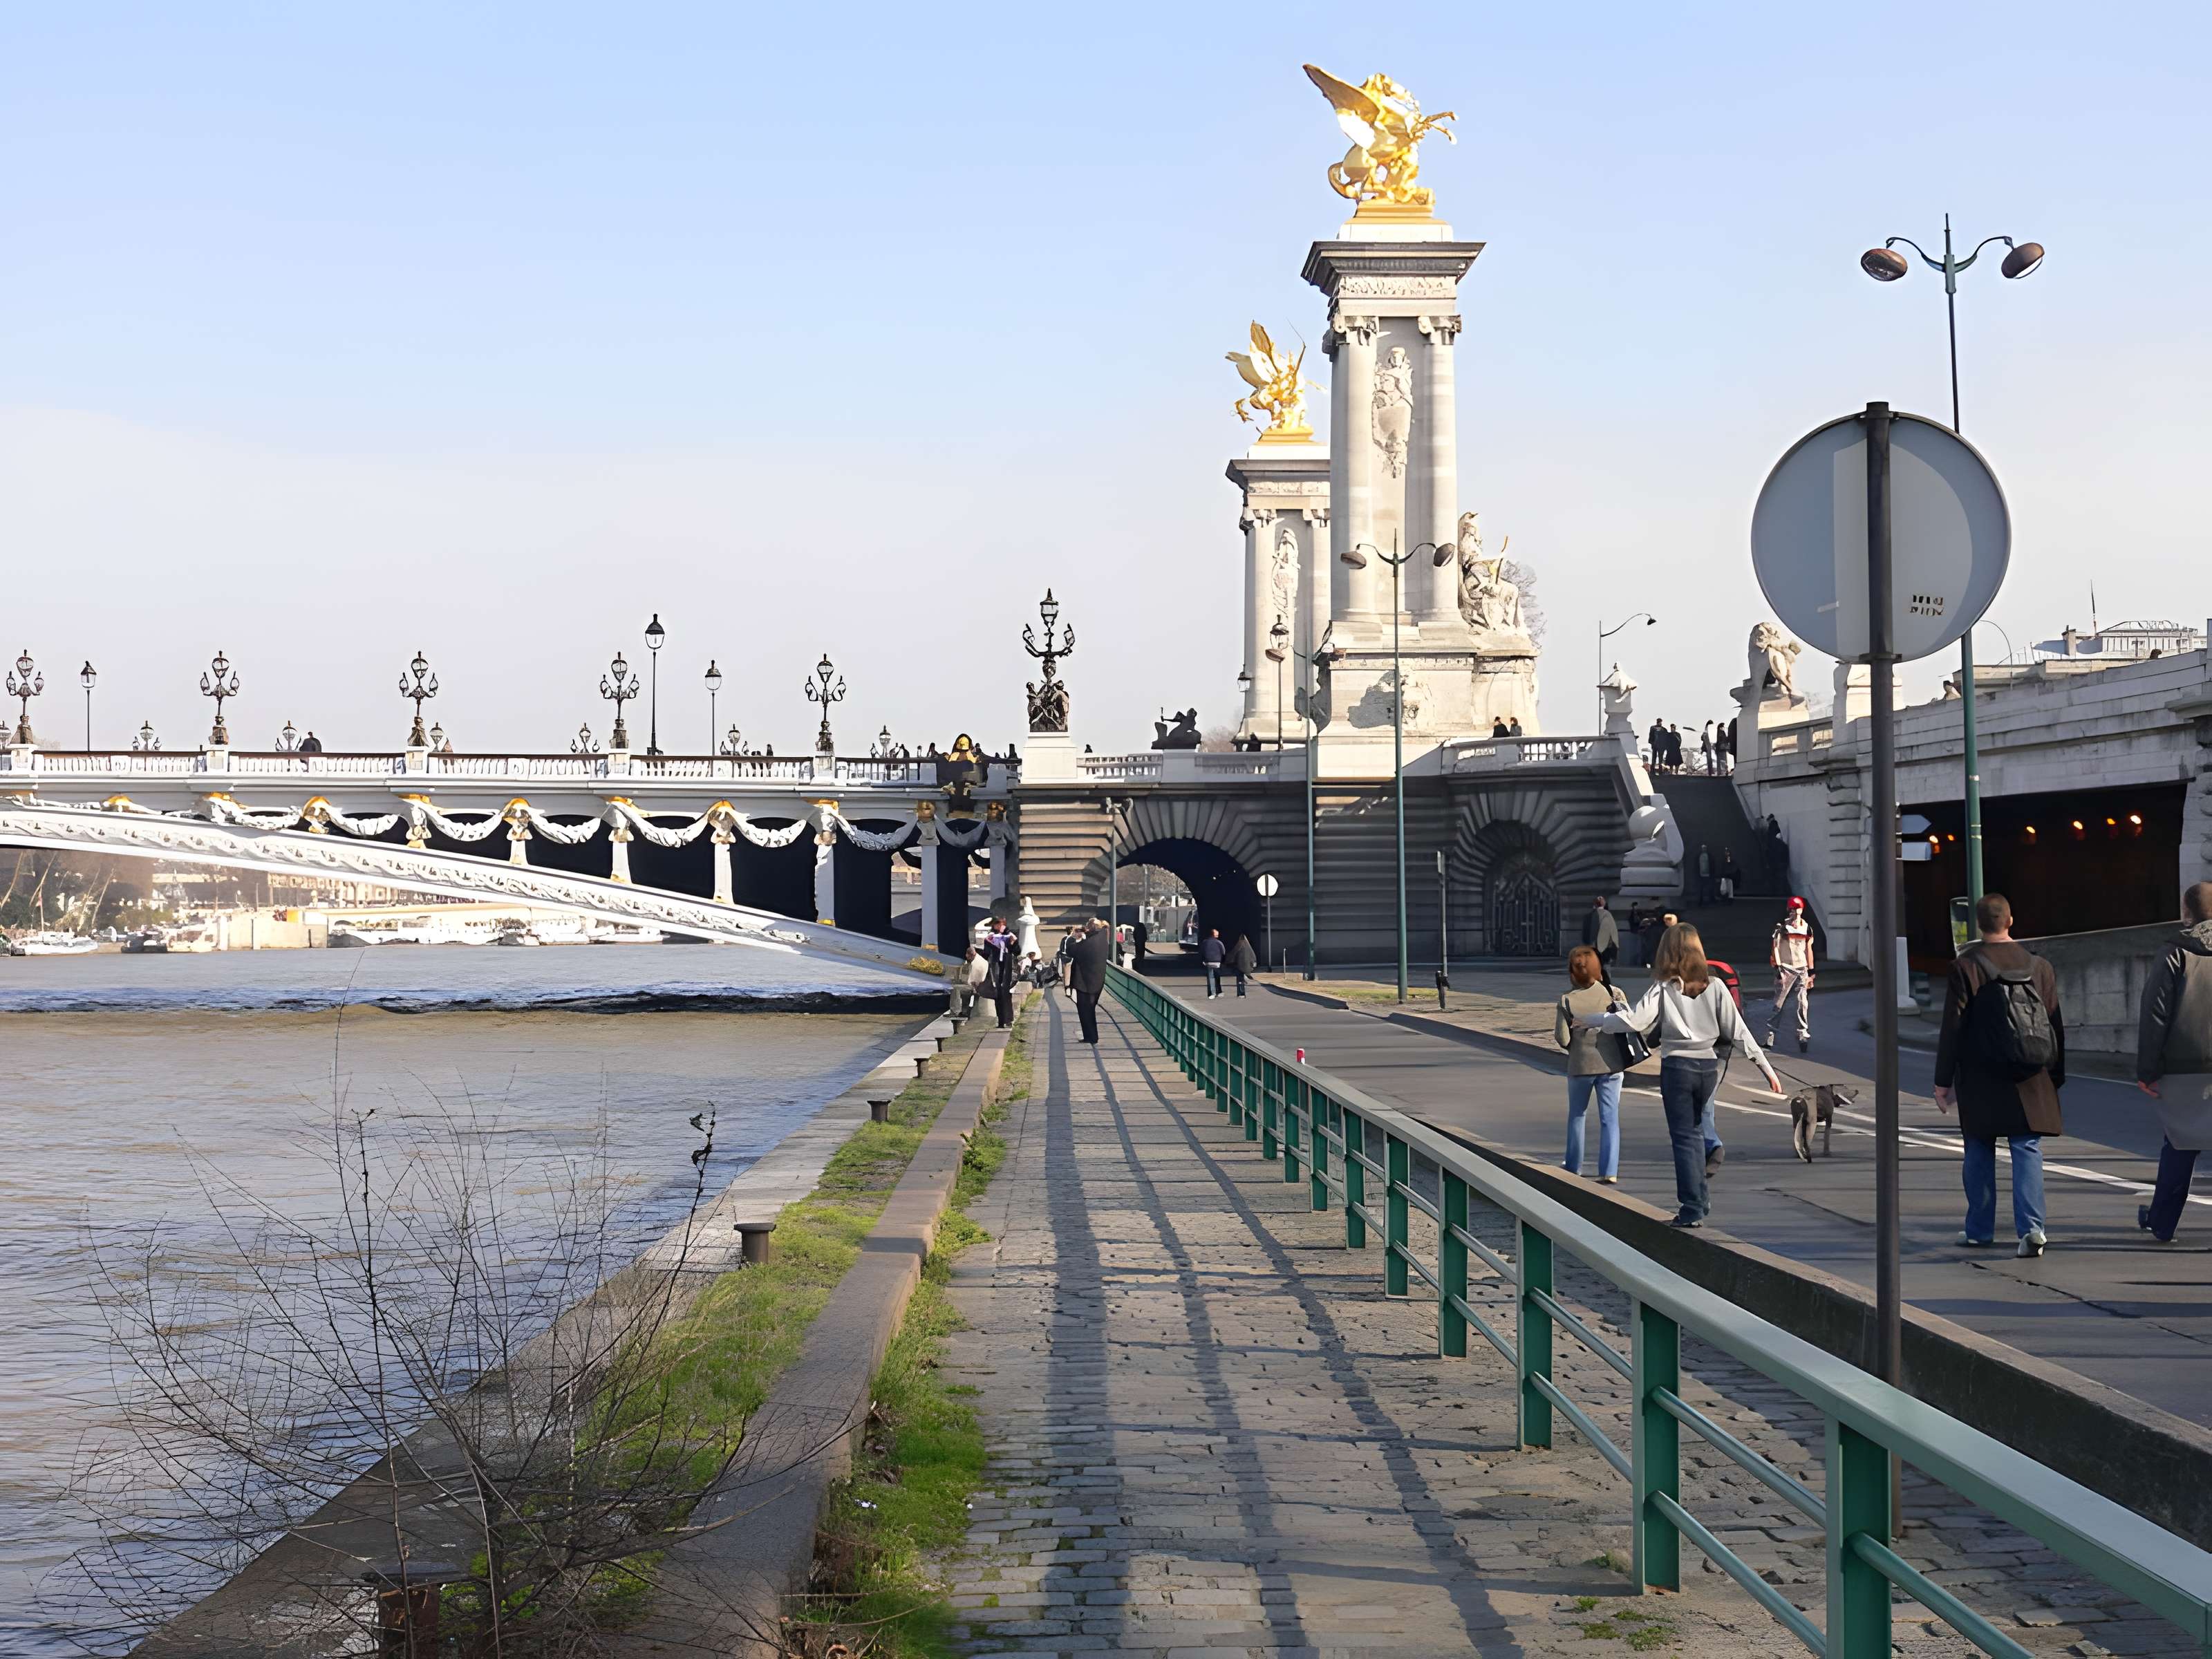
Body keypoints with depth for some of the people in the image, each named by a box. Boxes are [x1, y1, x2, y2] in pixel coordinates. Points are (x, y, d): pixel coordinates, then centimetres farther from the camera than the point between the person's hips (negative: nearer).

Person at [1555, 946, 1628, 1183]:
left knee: (1577, 1115, 18)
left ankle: (1573, 1168, 24)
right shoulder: (1614, 994, -7)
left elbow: (1563, 1040, -10)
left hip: (1580, 1065, 0)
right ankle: (1610, 1172, -1)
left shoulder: (1567, 1001, -9)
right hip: (1611, 1064, 0)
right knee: (1610, 1118, 5)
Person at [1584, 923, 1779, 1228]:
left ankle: (1692, 1210, 0)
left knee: (1684, 1137, 2)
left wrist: (1591, 1020, -4)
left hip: (1677, 1067, -4)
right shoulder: (1714, 986, 1)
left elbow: (1634, 1020, -17)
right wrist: (1766, 1067, 5)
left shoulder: (1664, 989, -8)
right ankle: (1701, 1199, 21)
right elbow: (1738, 1031, 0)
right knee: (1695, 1130, 20)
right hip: (1708, 1065, 4)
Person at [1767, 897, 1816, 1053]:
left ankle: (1803, 1035, 0)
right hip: (1786, 968, -3)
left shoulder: (1806, 927, 12)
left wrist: (1811, 971, 14)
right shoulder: (1781, 927, 1)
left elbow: (1808, 949, 16)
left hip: (1802, 969, 3)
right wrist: (1778, 967, -10)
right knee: (1779, 1004, -4)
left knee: (1803, 1003, -3)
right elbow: (1775, 947, -1)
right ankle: (1770, 1035, 0)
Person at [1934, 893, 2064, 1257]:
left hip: (1981, 1083, -2)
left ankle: (1979, 1230, 18)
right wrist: (2056, 1078, 17)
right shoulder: (2039, 966, 4)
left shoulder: (1966, 966, -8)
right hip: (2031, 1082, 2)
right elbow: (2056, 1026, 9)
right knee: (2027, 1149, 3)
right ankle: (2031, 1226, -11)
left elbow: (1952, 1027, -8)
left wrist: (1944, 1080, -2)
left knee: (1980, 1153, 10)